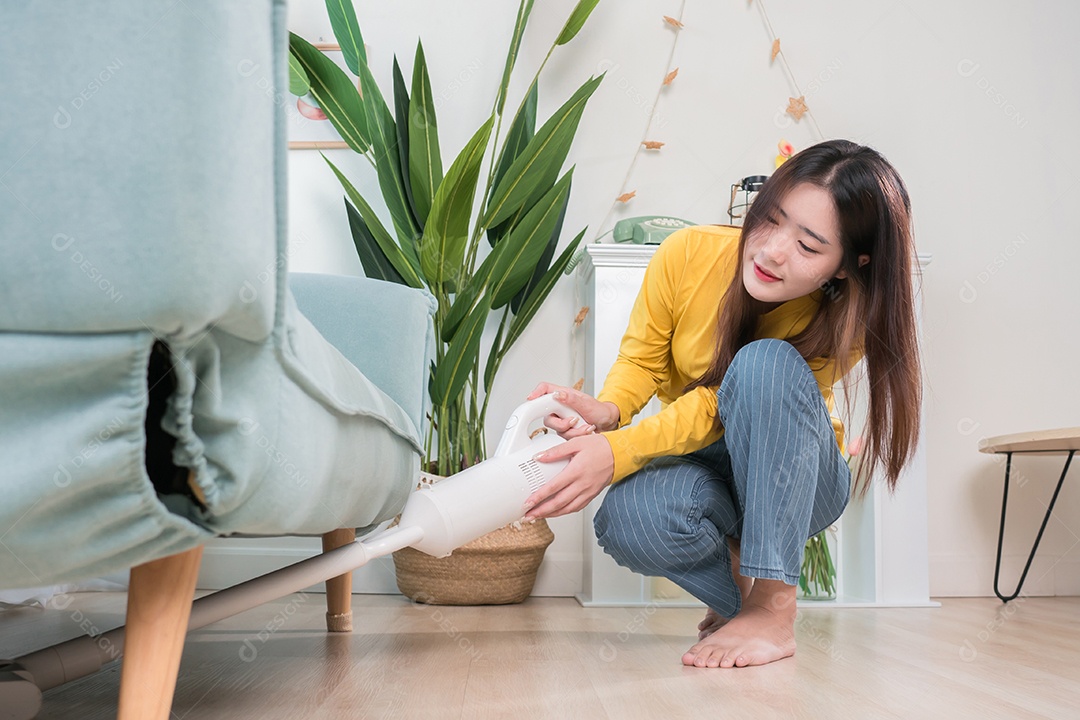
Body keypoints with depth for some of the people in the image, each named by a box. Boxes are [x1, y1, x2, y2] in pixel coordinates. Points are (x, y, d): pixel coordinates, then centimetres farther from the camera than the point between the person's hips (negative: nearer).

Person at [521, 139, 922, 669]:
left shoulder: (844, 322, -23)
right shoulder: (689, 254, -19)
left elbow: (721, 407, -27)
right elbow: (641, 358, -5)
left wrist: (618, 451, -41)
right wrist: (607, 411, -29)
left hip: (798, 480, -1)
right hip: (700, 471, 2)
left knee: (767, 364, -35)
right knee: (630, 521, -35)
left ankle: (773, 607, -30)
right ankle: (738, 587, 1)